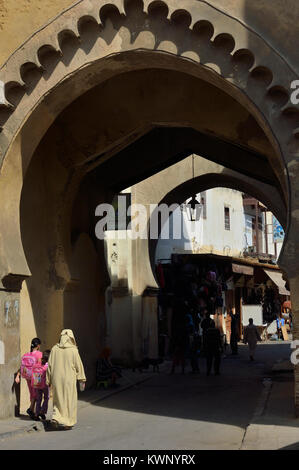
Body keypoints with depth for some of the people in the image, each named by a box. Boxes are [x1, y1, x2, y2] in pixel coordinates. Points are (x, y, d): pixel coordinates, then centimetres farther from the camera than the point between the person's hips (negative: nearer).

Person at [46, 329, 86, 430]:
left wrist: (48, 380, 9)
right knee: (69, 400, 9)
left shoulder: (54, 349, -1)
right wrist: (82, 380, 2)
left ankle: (55, 418, -2)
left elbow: (49, 365, 2)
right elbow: (79, 365, -5)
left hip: (56, 379, 3)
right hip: (69, 379, -2)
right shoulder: (73, 350, -8)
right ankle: (67, 422, 11)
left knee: (58, 399, 16)